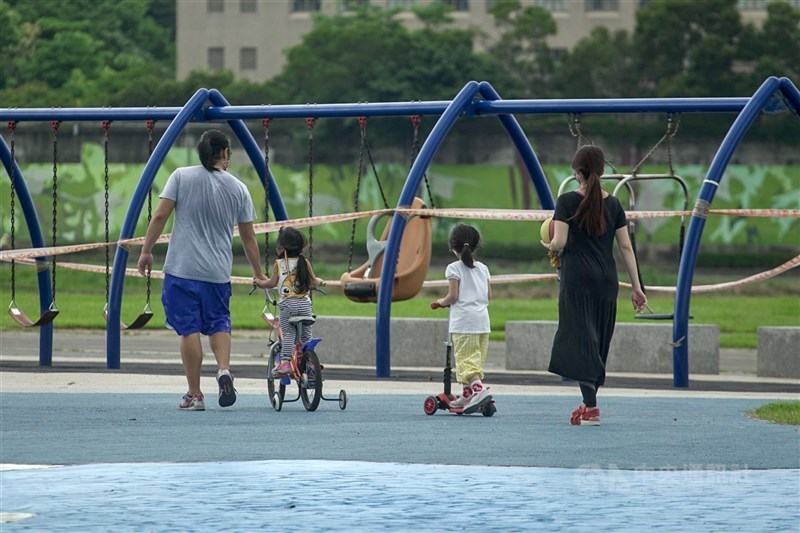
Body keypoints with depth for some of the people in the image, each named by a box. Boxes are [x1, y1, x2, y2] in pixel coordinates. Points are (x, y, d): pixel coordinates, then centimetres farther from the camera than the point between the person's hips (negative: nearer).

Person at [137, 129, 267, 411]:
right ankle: (224, 369, -9)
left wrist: (146, 250, 2)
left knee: (189, 329, 0)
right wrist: (258, 274, 19)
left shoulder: (181, 176, -1)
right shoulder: (238, 188, 4)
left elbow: (160, 215, -6)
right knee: (219, 324, 16)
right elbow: (249, 237, 10)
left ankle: (195, 395, 2)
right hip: (218, 272, 2)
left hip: (182, 269, -2)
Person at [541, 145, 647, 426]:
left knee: (580, 340, -5)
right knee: (599, 342, 14)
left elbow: (559, 243, -11)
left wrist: (549, 245, 13)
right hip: (607, 281, 5)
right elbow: (626, 247, 7)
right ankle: (589, 402, 21)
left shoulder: (567, 201, -6)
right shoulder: (613, 204, 7)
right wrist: (636, 287, 10)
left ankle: (591, 407, -14)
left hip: (577, 279, -5)